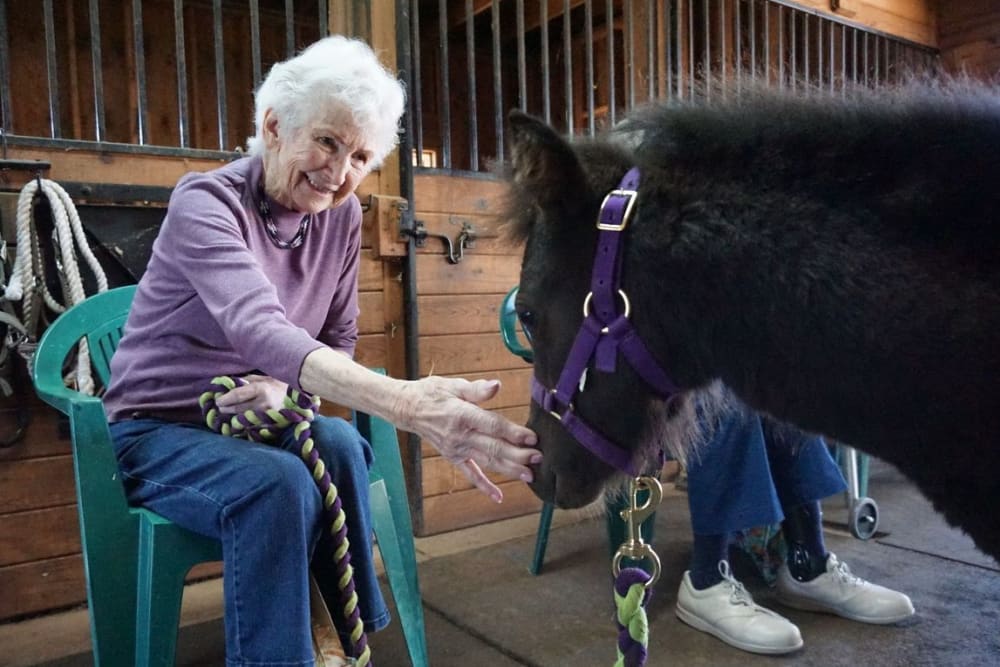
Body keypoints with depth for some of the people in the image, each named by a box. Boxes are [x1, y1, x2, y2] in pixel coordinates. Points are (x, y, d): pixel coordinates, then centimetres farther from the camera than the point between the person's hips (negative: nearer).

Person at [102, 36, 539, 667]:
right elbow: (260, 329, -40)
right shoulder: (206, 202, -21)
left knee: (338, 442, -28)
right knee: (279, 484, -34)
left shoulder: (342, 216, -4)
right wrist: (405, 403, -57)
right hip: (158, 431, -4)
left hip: (251, 421, 4)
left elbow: (338, 340, 4)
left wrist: (281, 386, -20)